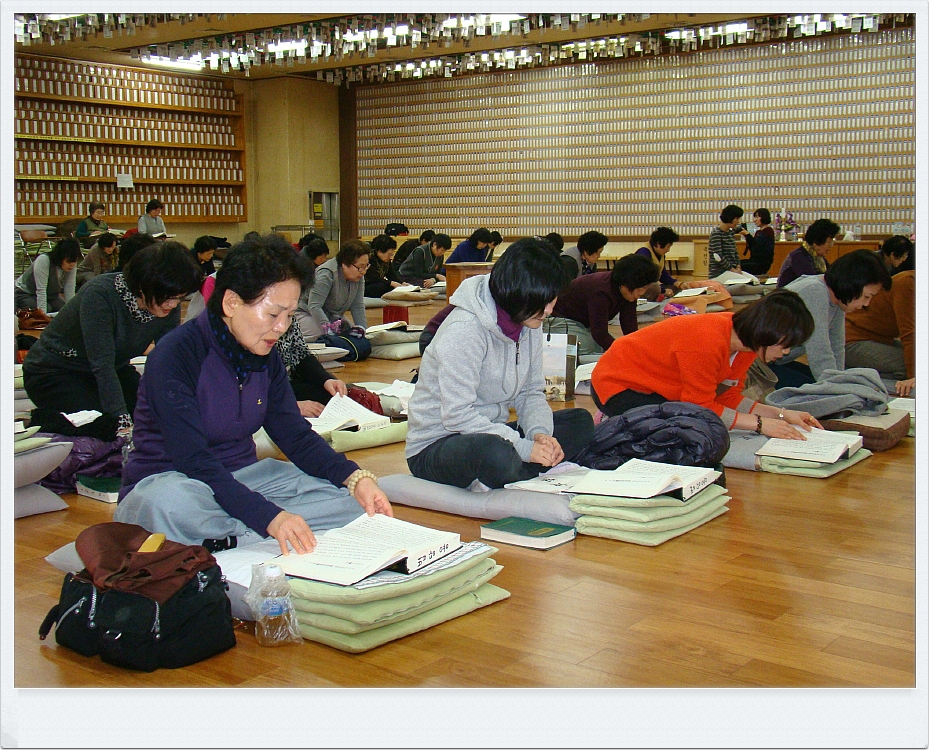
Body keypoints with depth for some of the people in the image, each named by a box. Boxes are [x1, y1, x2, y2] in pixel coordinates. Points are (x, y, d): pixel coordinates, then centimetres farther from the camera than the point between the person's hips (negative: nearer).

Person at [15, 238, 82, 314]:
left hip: (51, 295, 5)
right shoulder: (43, 260, -32)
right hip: (26, 294, -5)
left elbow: (70, 292, -14)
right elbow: (41, 291, -35)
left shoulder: (72, 265, -16)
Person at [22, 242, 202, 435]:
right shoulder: (99, 294, -32)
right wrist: (123, 423, -42)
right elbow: (102, 366, -36)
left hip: (114, 370, 5)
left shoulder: (169, 306, -14)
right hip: (54, 373, -5)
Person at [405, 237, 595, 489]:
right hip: (436, 446, -8)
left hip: (492, 432, 8)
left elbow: (531, 392, 8)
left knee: (580, 422, -4)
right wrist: (524, 447, -27)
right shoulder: (464, 329, -23)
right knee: (495, 453, -40)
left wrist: (540, 433, -13)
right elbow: (457, 416, -26)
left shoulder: (530, 324, 2)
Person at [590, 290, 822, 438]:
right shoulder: (708, 342, -32)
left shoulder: (744, 341, -5)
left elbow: (729, 397, 1)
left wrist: (781, 414, -7)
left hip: (655, 387, 10)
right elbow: (701, 407, -25)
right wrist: (759, 424, -24)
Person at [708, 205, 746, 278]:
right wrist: (733, 269, -13)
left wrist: (738, 267, 2)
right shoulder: (716, 233, -10)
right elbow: (718, 256, -18)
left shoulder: (731, 232, 15)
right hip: (718, 274, -7)